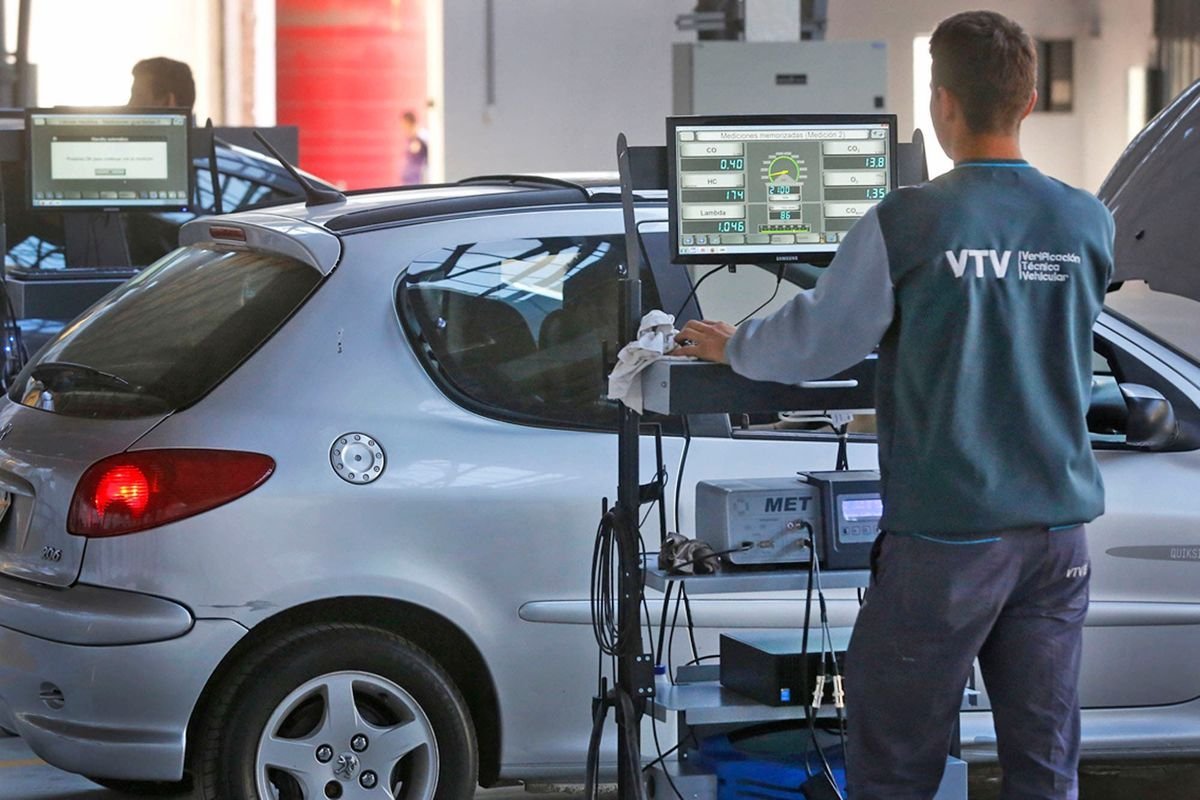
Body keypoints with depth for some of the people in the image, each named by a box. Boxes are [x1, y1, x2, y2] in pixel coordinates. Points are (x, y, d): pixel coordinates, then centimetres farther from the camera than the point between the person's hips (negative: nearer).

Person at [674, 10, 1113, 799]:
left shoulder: (906, 226, -13)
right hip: (1059, 528, 4)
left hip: (948, 532, -4)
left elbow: (813, 343, -3)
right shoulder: (1089, 225, 1)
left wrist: (732, 347, 19)